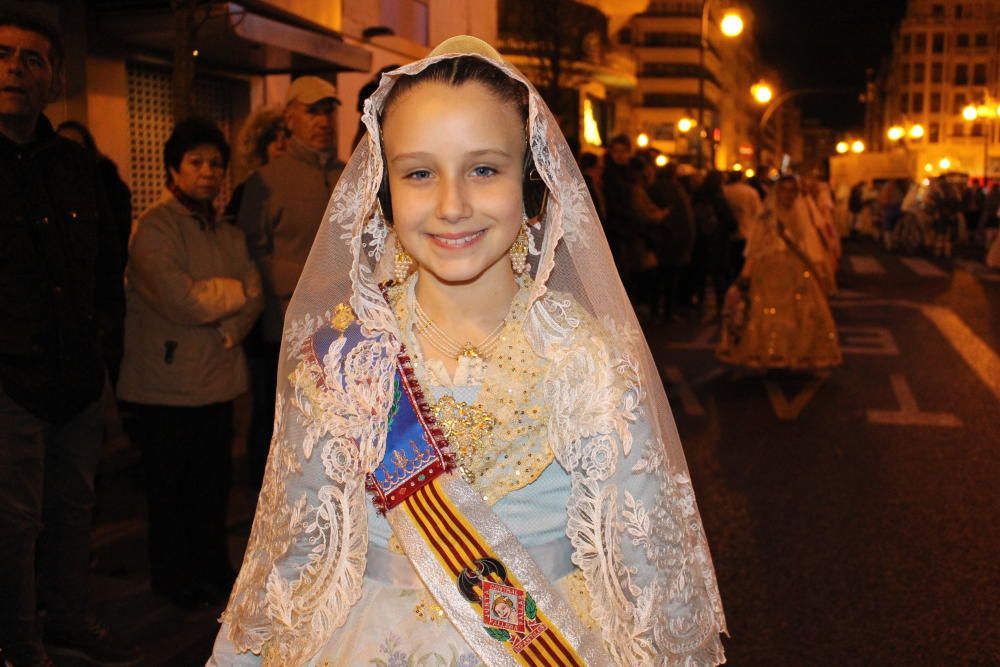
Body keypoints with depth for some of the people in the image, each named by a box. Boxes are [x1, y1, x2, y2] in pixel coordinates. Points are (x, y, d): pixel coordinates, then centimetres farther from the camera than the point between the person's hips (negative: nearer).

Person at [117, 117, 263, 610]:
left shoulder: (228, 234, 13)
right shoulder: (155, 227, -9)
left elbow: (254, 298, 4)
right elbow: (179, 299, -20)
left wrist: (229, 330, -14)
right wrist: (236, 291, -5)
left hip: (217, 379, 6)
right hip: (165, 382, -6)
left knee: (213, 483, 12)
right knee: (169, 487, 7)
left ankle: (212, 566, 29)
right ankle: (173, 578, 23)